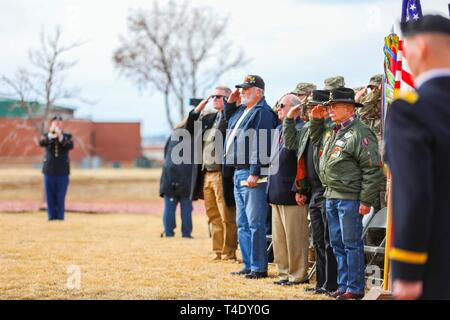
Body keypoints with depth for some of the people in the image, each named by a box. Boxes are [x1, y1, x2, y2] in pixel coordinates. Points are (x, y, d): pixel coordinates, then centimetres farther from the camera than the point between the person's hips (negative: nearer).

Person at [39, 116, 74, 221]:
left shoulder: (67, 136, 7)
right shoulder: (47, 136, 8)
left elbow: (70, 146, -14)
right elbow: (41, 143, -14)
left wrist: (60, 136, -25)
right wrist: (51, 134, -28)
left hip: (62, 172, -1)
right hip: (49, 171, 1)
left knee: (60, 197, -2)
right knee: (50, 196, 1)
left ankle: (60, 217, 3)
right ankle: (52, 217, 7)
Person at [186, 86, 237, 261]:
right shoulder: (208, 118, 17)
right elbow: (190, 129, 17)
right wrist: (198, 109, 8)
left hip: (223, 175, -8)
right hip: (207, 174, 8)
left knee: (227, 218, -4)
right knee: (214, 217, 12)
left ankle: (228, 253, 2)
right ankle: (217, 251, 18)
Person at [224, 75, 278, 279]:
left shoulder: (263, 112, -13)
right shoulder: (242, 110, 16)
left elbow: (261, 145, -20)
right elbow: (228, 120, 36)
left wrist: (254, 173, -24)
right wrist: (230, 103, 19)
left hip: (253, 175, -10)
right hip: (239, 174, 10)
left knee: (255, 223, -8)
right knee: (242, 224, 14)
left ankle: (259, 268, -6)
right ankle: (248, 265, 20)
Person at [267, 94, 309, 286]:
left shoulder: (301, 130, -14)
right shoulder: (279, 130, 16)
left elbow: (303, 164, -18)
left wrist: (300, 190, -21)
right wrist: (271, 188, 20)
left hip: (291, 194, -10)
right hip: (276, 194, 10)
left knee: (295, 237, -2)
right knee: (279, 237, 14)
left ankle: (298, 275, 5)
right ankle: (284, 272, 22)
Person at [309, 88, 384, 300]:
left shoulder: (360, 133, -12)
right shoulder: (333, 131, 15)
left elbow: (373, 170, -15)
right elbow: (315, 138, 39)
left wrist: (366, 201, -17)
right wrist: (317, 119, 20)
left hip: (350, 198, -9)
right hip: (331, 196, 9)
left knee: (351, 244, -4)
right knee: (337, 244, 13)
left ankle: (355, 289, 2)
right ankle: (343, 286, 20)